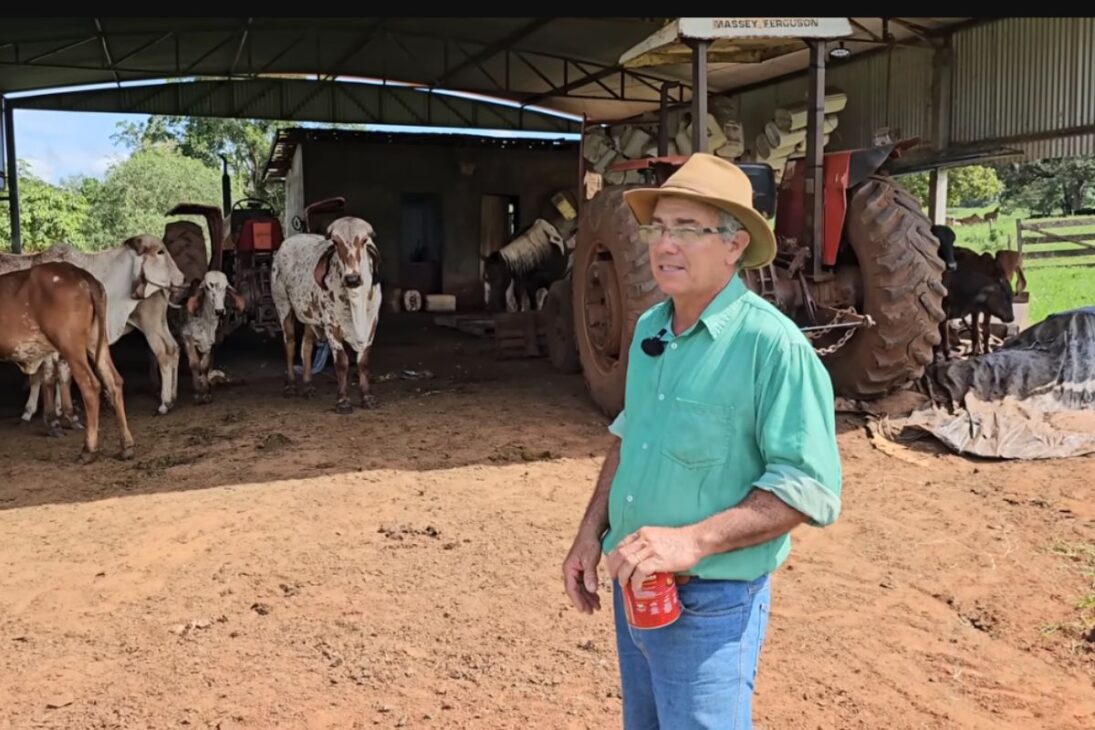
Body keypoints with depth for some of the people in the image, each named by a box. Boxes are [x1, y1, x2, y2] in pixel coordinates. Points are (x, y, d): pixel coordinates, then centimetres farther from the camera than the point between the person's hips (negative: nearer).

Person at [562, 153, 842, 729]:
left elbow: (809, 486, -22)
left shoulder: (773, 345, -20)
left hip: (712, 602, -7)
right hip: (634, 586, 7)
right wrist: (591, 531, 7)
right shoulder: (648, 326, 3)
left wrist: (693, 540, -30)